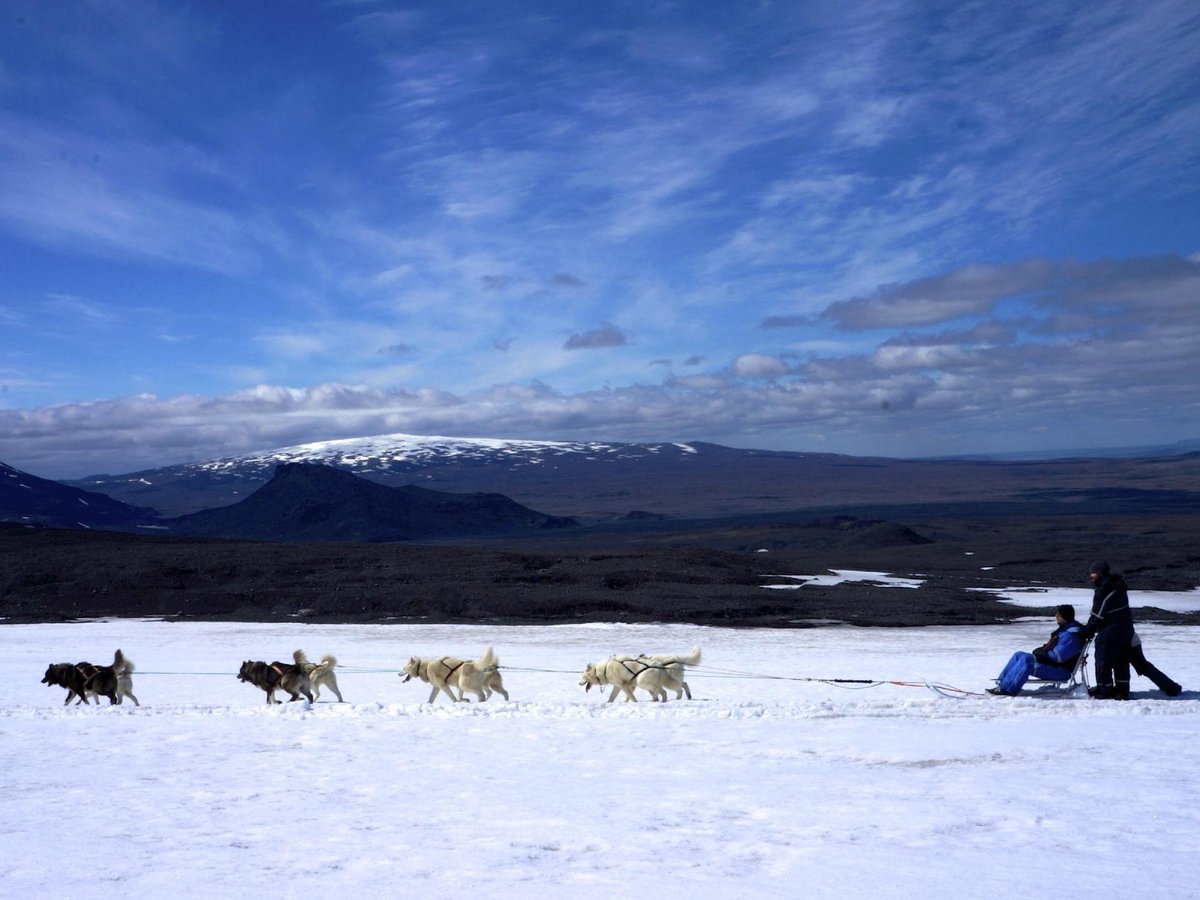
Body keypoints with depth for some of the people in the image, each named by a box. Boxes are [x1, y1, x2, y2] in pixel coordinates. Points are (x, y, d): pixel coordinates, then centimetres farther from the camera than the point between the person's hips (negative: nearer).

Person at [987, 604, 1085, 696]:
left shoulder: (1071, 636, -19)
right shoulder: (1065, 629, 15)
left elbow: (1058, 657, -24)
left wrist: (1042, 653, -9)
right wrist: (1044, 649, 4)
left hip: (1062, 672, -11)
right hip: (1052, 663, 11)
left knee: (1026, 660, -29)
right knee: (1019, 655, 3)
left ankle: (1007, 689, -29)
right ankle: (1001, 683, -4)